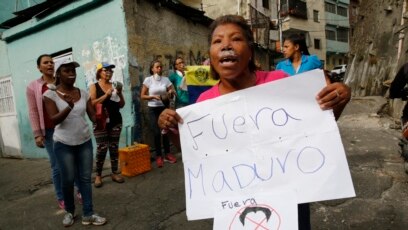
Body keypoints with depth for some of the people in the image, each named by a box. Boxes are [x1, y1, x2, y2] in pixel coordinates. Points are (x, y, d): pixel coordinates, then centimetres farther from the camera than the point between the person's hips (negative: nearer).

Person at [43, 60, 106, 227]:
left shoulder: (83, 94, 3)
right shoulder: (50, 94, -7)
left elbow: (93, 116, 0)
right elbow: (54, 120, -16)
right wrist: (69, 107, -33)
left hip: (85, 141, 3)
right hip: (63, 144, -3)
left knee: (85, 178, 6)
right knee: (68, 180, 7)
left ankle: (88, 215, 15)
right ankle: (69, 211, 30)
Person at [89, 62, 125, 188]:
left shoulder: (114, 86, 9)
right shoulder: (94, 86, 1)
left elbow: (121, 105, 9)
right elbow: (92, 103, -12)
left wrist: (119, 93, -7)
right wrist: (106, 95, -16)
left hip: (116, 121, 3)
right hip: (101, 122, -3)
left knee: (114, 148, 6)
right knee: (101, 148, -6)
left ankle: (115, 173, 15)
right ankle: (98, 175, 6)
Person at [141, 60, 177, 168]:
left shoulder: (166, 79, 2)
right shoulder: (148, 80, -4)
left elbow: (173, 91, 5)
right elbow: (142, 96, -3)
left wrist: (171, 92, -17)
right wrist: (153, 96, -17)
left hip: (164, 107, 2)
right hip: (153, 109, -2)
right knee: (157, 133, -2)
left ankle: (167, 154, 21)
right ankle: (158, 156, 11)